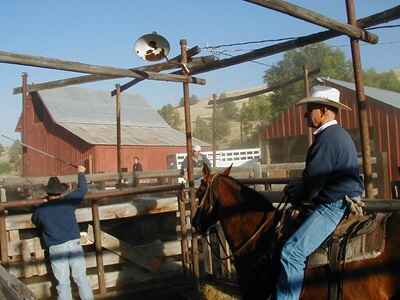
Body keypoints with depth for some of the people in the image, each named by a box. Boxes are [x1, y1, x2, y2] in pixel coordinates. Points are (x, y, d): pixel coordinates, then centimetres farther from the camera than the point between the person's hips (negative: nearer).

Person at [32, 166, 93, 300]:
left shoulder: (40, 210, 1)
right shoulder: (67, 201, -1)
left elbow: (36, 222, 22)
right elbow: (82, 189, 11)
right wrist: (81, 173, 26)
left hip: (56, 248, 0)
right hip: (73, 244, 0)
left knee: (63, 283, 5)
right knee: (81, 277, 8)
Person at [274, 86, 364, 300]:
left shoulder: (328, 138, -17)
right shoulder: (339, 134, 18)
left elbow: (312, 184, -19)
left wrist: (293, 194, 1)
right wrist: (295, 190, 13)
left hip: (333, 207, -12)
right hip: (343, 203, 12)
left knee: (292, 252, -20)